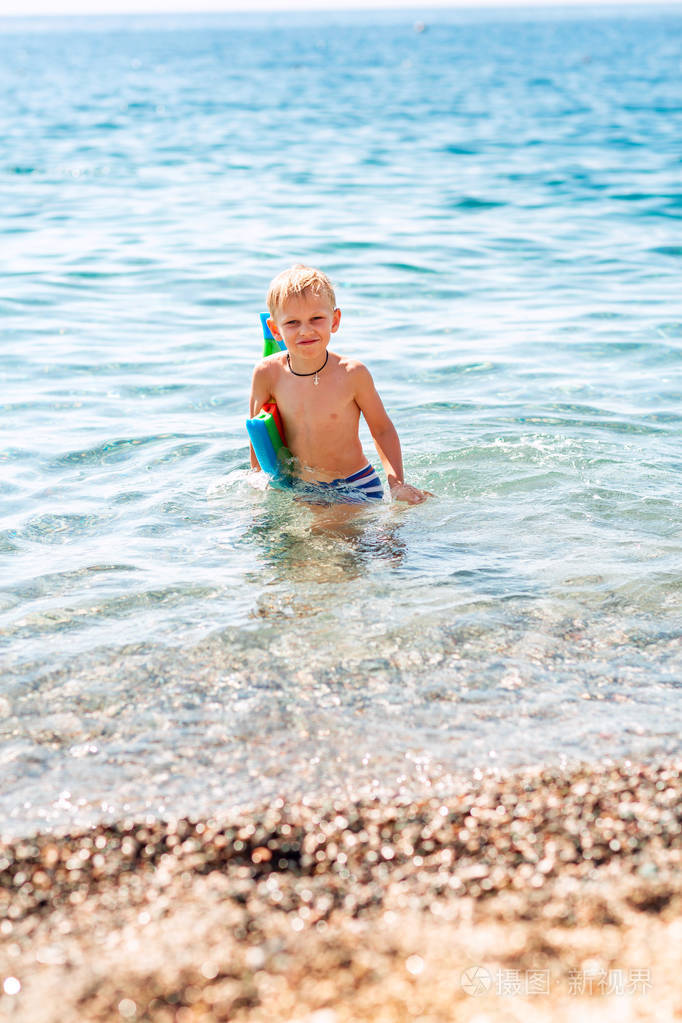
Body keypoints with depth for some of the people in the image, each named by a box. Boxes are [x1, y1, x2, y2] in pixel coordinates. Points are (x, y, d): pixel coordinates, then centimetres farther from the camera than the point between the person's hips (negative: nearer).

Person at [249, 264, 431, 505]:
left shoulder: (351, 373, -19)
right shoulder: (267, 374, -14)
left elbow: (382, 430, -6)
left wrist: (397, 482, -14)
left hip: (355, 488, -2)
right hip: (298, 490, 3)